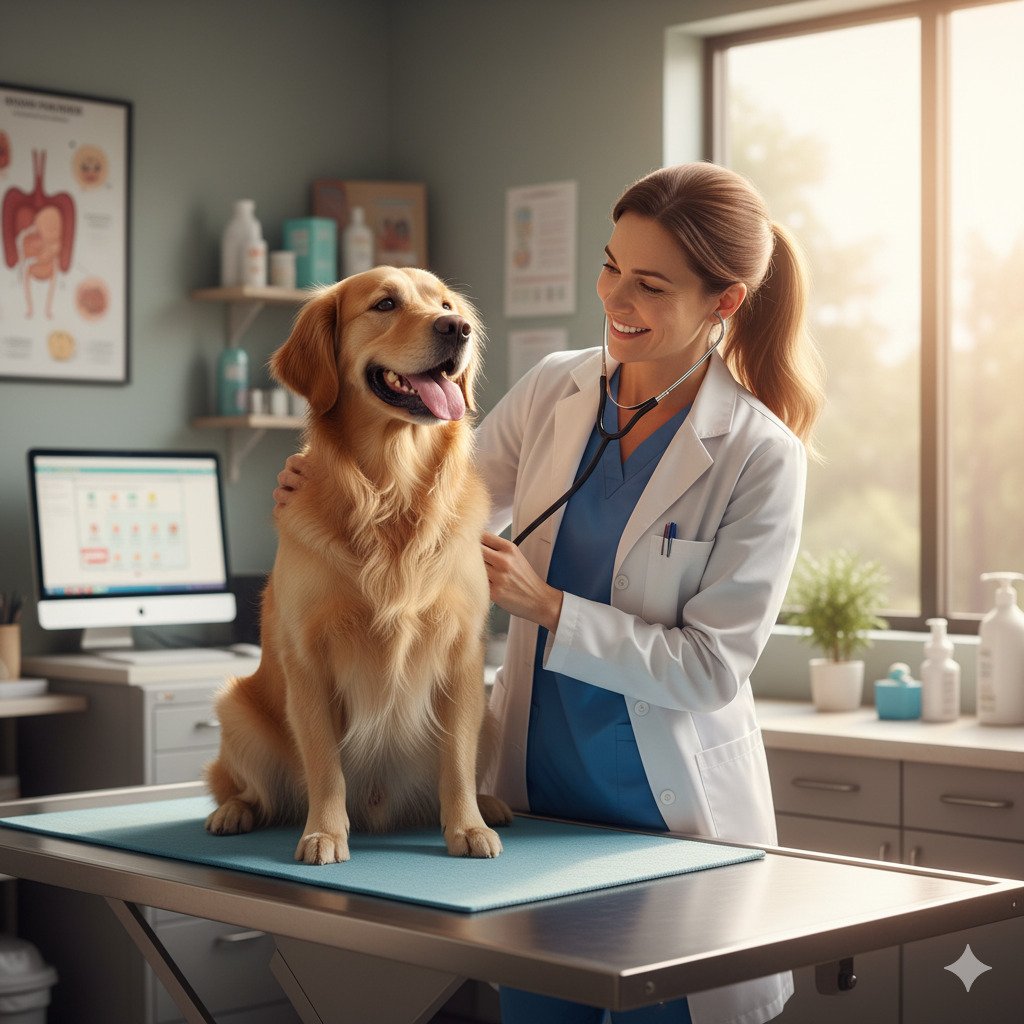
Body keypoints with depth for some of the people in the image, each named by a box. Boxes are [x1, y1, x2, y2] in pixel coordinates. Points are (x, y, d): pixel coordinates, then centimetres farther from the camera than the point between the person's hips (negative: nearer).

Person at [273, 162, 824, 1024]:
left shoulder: (761, 457, -14)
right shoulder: (554, 391, 0)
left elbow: (713, 666, -15)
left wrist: (548, 607, -21)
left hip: (674, 811, -4)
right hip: (534, 790, 4)